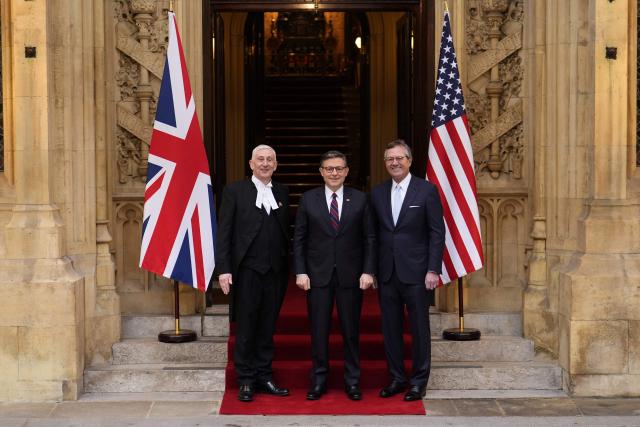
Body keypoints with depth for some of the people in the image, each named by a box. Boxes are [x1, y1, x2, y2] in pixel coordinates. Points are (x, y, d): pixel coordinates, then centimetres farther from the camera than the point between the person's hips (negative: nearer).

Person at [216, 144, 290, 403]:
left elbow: (285, 231, 10)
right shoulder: (235, 191, 0)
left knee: (267, 329, 10)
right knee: (245, 330, 4)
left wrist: (287, 267, 4)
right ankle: (245, 381, 13)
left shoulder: (282, 193, 11)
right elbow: (224, 232, -3)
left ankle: (264, 377, 19)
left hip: (275, 272, 3)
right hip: (247, 271, -3)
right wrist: (224, 269, -10)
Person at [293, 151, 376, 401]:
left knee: (351, 331, 5)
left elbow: (369, 238, 4)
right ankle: (319, 381, 15)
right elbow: (299, 239, 4)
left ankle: (352, 381, 16)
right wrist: (300, 272, -4)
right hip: (318, 275, 0)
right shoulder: (308, 199, 4)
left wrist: (368, 271, -4)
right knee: (319, 331, 4)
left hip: (350, 276, 0)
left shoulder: (359, 199, 3)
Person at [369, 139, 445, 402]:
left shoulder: (426, 190, -3)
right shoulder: (377, 193, 8)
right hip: (387, 273, 4)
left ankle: (419, 381, 14)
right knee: (390, 328, 9)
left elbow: (437, 232, -5)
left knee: (419, 328, 3)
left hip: (416, 272, -4)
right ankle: (396, 378, 20)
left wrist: (433, 270, -10)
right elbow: (375, 234, 10)